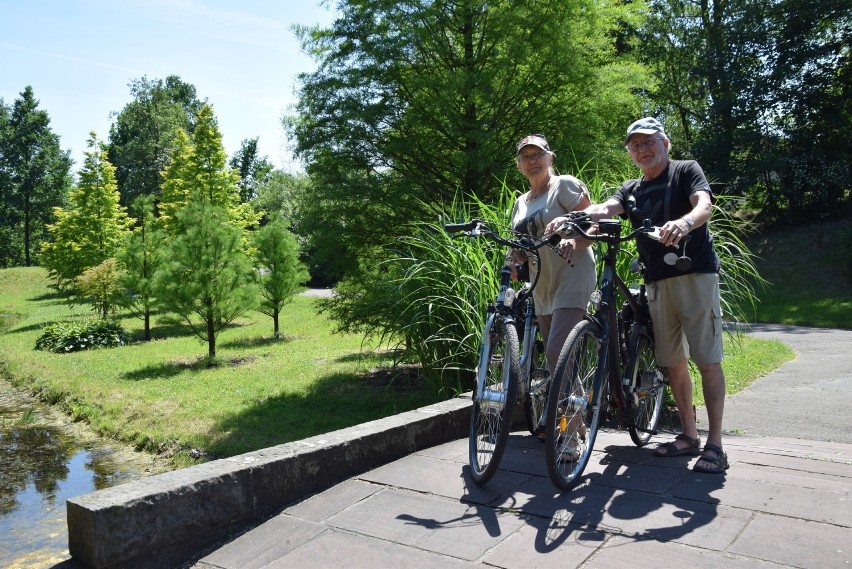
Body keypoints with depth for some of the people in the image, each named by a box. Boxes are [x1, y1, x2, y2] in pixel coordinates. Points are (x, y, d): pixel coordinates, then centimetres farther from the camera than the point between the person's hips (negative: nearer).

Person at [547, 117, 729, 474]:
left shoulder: (686, 171, 3)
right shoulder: (631, 190, 16)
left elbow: (704, 205, -16)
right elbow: (604, 210, -4)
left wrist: (685, 222, -41)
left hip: (695, 274, -5)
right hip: (657, 282, 6)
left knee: (707, 360, -6)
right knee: (673, 361, 9)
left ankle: (714, 445, 0)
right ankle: (689, 436, 21)